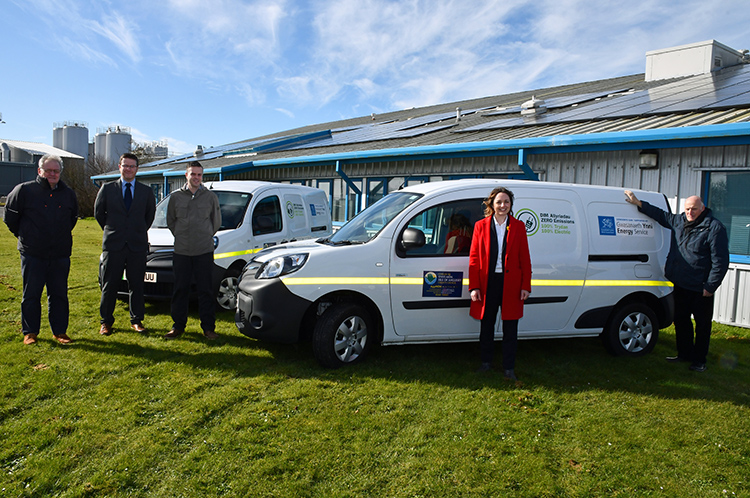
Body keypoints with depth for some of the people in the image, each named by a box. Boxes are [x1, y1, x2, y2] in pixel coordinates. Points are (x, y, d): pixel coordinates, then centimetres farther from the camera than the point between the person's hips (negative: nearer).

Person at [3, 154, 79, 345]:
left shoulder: (68, 194, 7)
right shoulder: (24, 190, -3)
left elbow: (73, 217, 23)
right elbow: (9, 216, 6)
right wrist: (24, 235, 10)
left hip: (60, 255, 3)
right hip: (32, 254, -2)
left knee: (59, 294, 7)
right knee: (31, 295, 6)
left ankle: (60, 331, 16)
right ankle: (30, 332, 18)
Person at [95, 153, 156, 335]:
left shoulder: (146, 191, 7)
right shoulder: (107, 189, 5)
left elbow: (150, 214, 17)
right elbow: (98, 212, 14)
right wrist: (110, 230, 14)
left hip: (138, 245, 1)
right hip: (113, 245, 0)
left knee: (137, 285, 5)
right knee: (109, 285, 4)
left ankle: (136, 320, 16)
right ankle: (106, 322, 16)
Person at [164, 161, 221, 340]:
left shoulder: (210, 197, 4)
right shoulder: (176, 197, 7)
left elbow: (216, 222, 13)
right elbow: (170, 221, 16)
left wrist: (205, 237, 10)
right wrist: (181, 237, 10)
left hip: (204, 251, -1)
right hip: (181, 251, 1)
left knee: (206, 290, 1)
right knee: (180, 290, 6)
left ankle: (208, 327, 10)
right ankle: (178, 326, 17)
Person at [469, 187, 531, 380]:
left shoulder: (518, 227, 4)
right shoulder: (481, 226, 3)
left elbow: (525, 259, 4)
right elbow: (474, 258, 2)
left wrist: (525, 286, -3)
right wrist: (474, 287, -4)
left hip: (511, 283, 0)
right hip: (488, 282, 1)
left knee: (510, 328, 6)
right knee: (486, 326, 13)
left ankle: (509, 368, 18)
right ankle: (486, 363, 30)